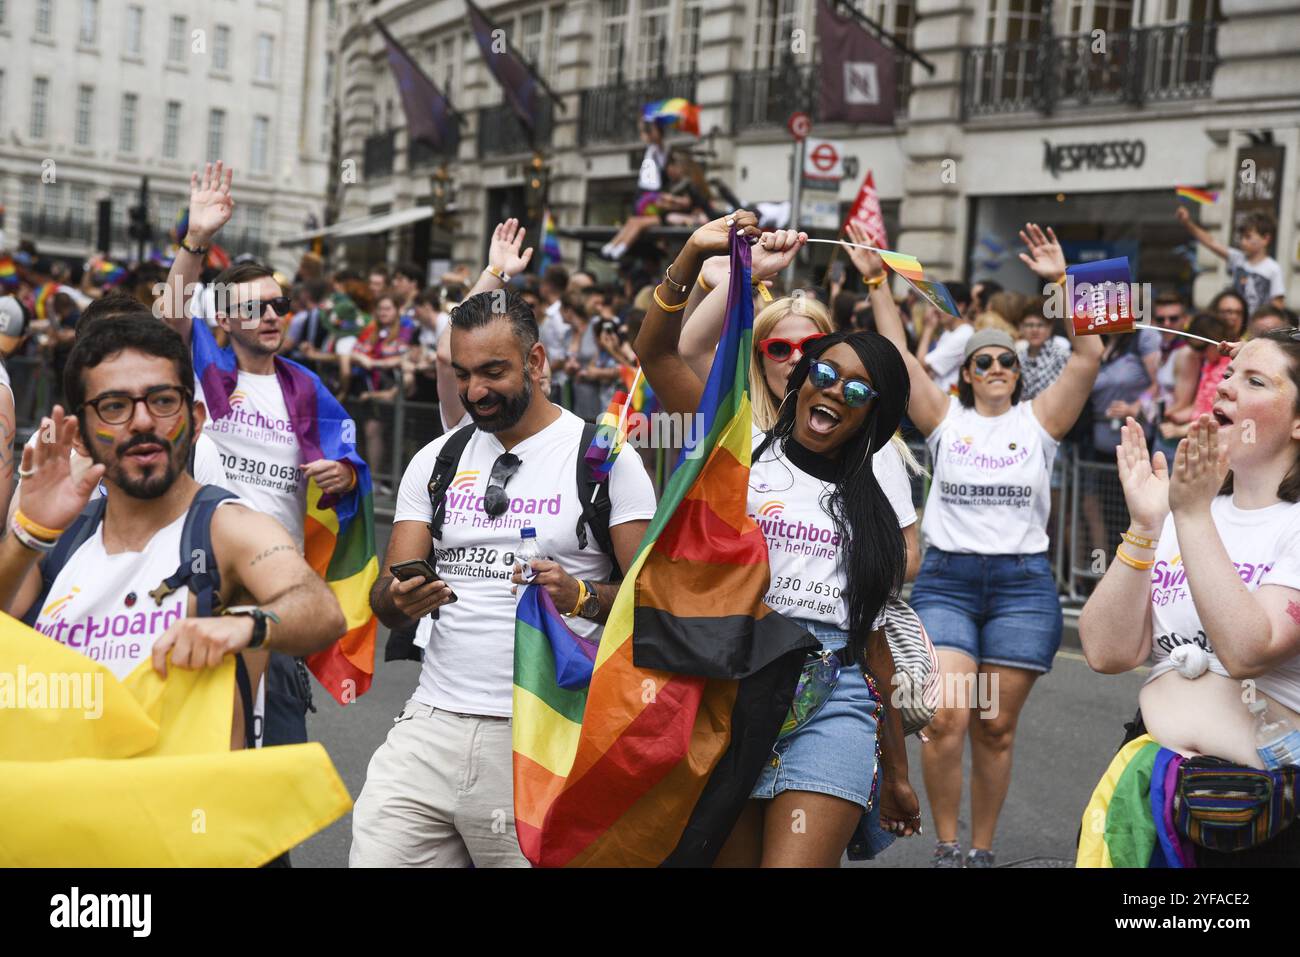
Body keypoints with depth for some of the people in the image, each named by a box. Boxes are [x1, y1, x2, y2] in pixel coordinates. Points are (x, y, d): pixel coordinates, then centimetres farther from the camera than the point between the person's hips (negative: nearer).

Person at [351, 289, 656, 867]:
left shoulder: (604, 457, 0)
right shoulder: (435, 461, 13)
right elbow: (385, 599, 10)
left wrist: (579, 597, -21)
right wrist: (399, 601, -13)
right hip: (431, 727, 4)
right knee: (374, 858, -3)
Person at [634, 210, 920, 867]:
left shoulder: (870, 510, 19)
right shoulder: (743, 452, 12)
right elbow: (656, 352, 2)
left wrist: (896, 773, 19)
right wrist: (693, 256, -11)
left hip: (834, 702, 1)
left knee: (795, 862, -16)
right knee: (731, 859, 1)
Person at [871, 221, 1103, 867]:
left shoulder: (1039, 420, 6)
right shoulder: (946, 418, 6)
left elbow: (1089, 356, -5)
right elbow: (897, 354, 0)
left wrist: (1061, 282, -12)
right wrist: (877, 282, -6)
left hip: (1022, 583, 1)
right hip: (947, 579, 0)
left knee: (996, 728, 5)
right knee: (946, 720, -11)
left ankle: (982, 849, 19)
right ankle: (946, 845, 5)